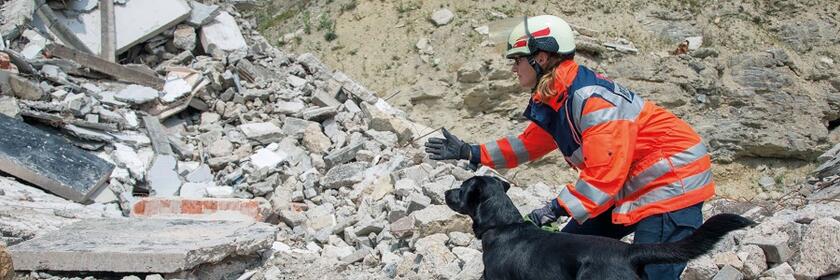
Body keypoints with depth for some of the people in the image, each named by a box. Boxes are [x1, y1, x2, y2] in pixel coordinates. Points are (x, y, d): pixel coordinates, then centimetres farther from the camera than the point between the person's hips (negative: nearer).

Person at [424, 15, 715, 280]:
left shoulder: (592, 99, -26)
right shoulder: (553, 102, 4)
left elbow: (605, 174, -30)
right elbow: (528, 144, 19)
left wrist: (558, 208, -28)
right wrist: (470, 153, 15)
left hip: (671, 182, -10)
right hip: (629, 186, 10)